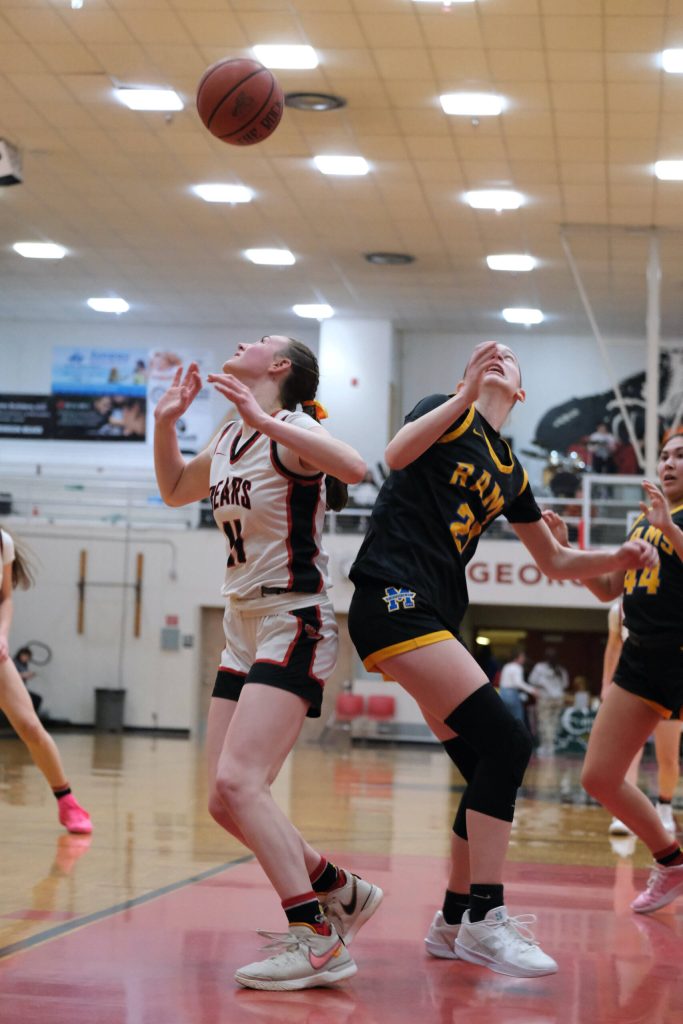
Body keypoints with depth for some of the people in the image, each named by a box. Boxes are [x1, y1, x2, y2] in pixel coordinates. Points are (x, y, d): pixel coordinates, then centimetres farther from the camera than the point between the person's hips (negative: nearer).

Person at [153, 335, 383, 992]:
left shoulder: (290, 432, -12)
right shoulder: (229, 439, 12)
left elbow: (355, 467, -33)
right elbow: (175, 490, 29)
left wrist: (265, 419, -37)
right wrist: (166, 420, 13)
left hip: (293, 626, -9)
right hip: (243, 632, 9)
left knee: (237, 782, -23)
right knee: (228, 806, 7)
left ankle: (317, 940, -20)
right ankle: (342, 892, 24)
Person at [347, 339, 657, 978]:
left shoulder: (510, 475, 21)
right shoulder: (450, 416, 2)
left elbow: (556, 562, 27)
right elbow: (397, 454, -19)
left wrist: (619, 559, 10)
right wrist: (466, 394, -22)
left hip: (433, 620, 8)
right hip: (394, 602, -8)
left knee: (489, 769, 5)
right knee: (505, 741, -18)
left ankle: (454, 924, 17)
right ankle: (485, 919, -17)